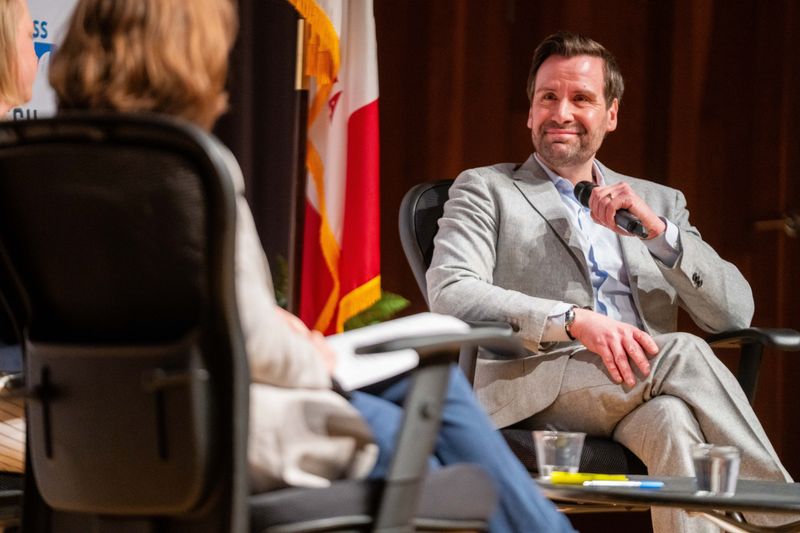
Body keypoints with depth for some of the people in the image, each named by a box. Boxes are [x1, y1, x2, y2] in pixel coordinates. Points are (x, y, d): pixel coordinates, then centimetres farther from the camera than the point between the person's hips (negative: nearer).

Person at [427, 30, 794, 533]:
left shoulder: (660, 202, 25)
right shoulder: (485, 190, 15)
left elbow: (735, 313, 12)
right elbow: (450, 295, -5)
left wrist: (655, 229, -4)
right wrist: (575, 321, -19)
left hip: (642, 396, 3)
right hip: (534, 389, -3)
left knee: (671, 418, -35)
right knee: (682, 352, -29)